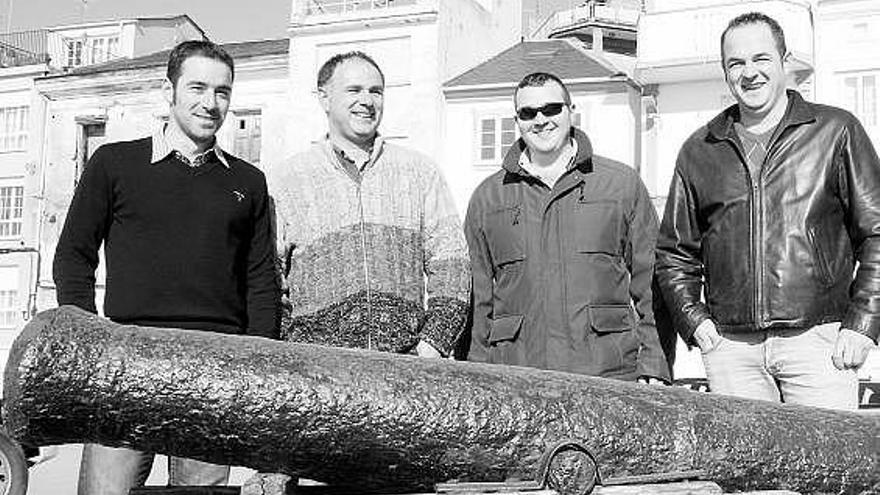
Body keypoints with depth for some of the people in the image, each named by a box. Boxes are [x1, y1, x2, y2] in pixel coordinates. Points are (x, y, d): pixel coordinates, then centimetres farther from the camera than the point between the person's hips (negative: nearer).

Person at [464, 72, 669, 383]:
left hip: (608, 372, -1)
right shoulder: (486, 198, 14)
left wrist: (652, 369, 1)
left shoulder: (623, 184, 10)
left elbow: (648, 286, 8)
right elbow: (480, 303, 15)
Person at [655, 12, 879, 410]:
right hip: (730, 346, 2)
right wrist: (693, 319, 5)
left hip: (817, 339, -2)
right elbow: (674, 251, 19)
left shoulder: (835, 132, 5)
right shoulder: (699, 151, 12)